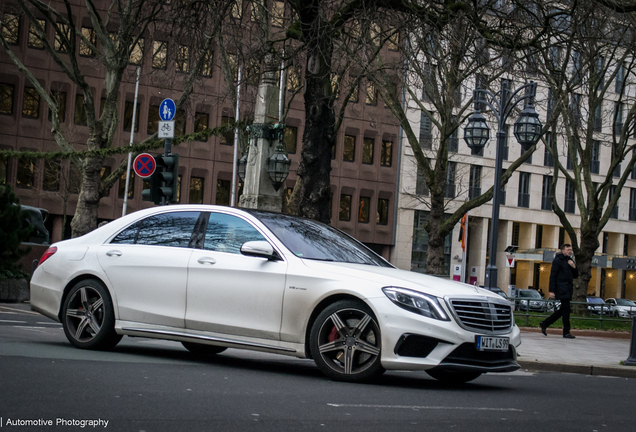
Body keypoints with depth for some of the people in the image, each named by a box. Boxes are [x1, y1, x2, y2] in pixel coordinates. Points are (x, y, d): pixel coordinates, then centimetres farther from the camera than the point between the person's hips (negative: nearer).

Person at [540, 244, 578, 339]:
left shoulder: (570, 261, 18)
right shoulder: (558, 260, -6)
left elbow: (576, 275, 19)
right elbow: (553, 276, -10)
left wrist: (574, 267, -2)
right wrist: (551, 291, -16)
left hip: (568, 288, 9)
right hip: (561, 288, -9)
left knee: (563, 310, 10)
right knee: (566, 309, -10)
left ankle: (544, 324, 18)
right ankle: (566, 332, -5)